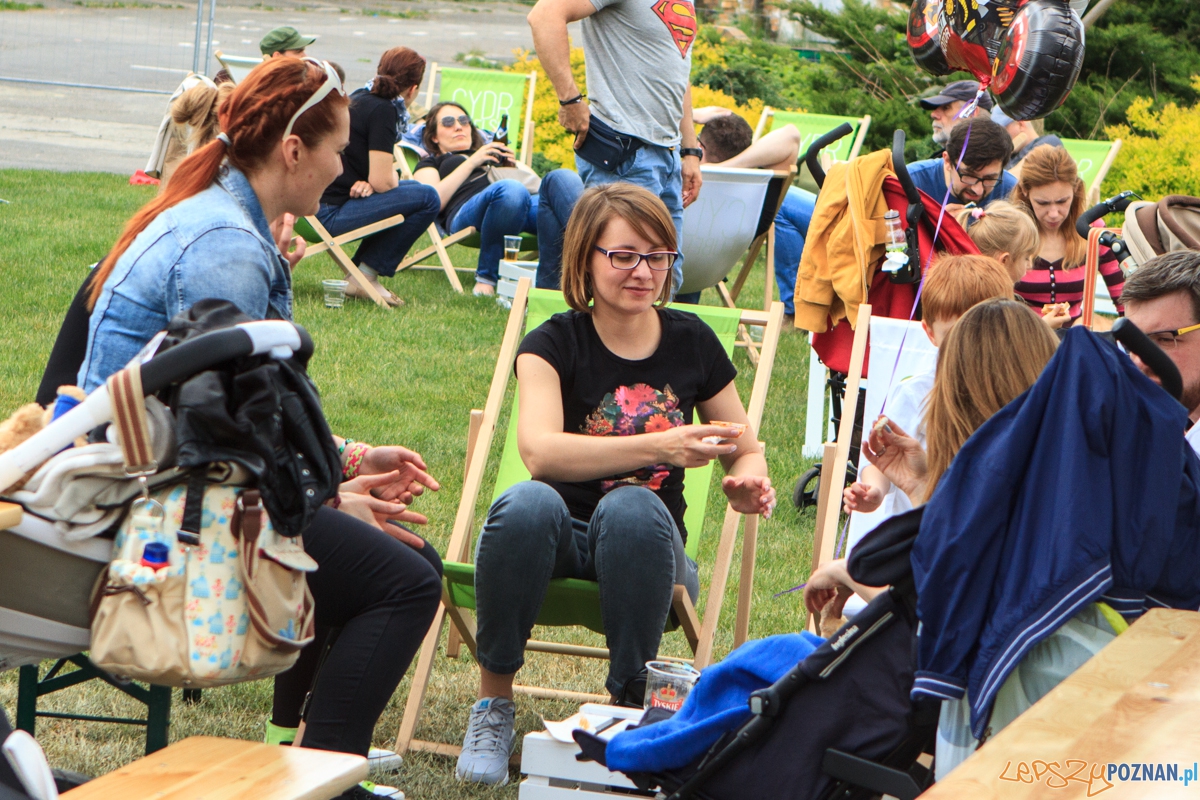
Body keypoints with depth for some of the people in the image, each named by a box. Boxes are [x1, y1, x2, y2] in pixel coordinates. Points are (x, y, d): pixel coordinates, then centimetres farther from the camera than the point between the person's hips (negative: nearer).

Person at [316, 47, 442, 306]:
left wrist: (367, 183, 0)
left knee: (413, 190, 25)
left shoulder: (359, 98, 15)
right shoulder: (382, 110, -13)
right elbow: (383, 182, -17)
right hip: (329, 214, -10)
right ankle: (365, 277, -5)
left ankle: (361, 273, 18)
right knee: (426, 199, -12)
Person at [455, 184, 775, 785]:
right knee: (528, 504, -36)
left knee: (632, 507, -34)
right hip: (563, 539, -1)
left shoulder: (691, 342, 5)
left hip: (649, 540, 1)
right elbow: (539, 450, -22)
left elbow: (745, 449, 17)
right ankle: (493, 704, -20)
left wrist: (749, 480, -8)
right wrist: (658, 447, -33)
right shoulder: (553, 344, -3)